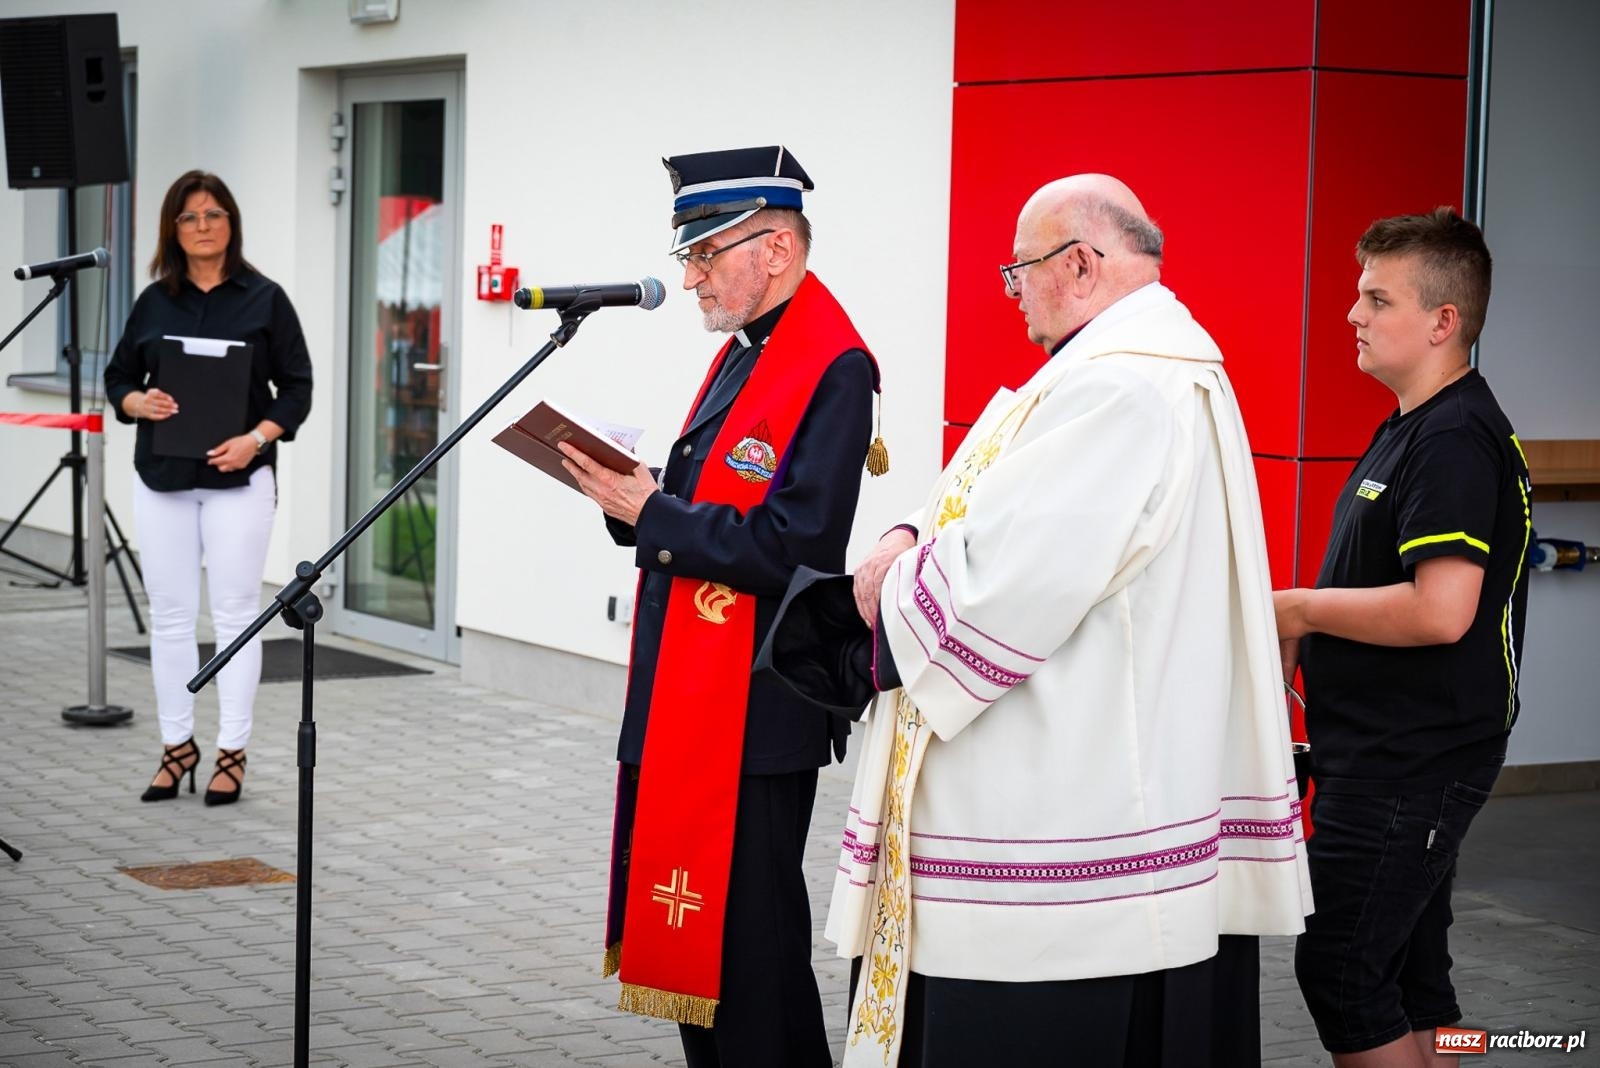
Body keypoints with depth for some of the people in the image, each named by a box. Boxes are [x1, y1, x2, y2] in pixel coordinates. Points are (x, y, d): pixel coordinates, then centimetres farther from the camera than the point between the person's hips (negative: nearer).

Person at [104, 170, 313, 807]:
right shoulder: (153, 302, 8)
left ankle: (232, 753, 5)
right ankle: (177, 745, 16)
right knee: (169, 615, 6)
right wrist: (137, 402, -10)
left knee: (235, 614, -1)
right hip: (162, 477, 3)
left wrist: (258, 437, -14)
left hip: (239, 478, -3)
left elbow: (296, 386, 1)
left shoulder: (265, 300, 1)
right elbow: (117, 377, 13)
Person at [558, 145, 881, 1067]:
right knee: (696, 927, 15)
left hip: (758, 710, -9)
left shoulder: (831, 369, -16)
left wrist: (648, 514, -16)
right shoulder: (743, 353, 15)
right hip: (694, 700, 10)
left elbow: (788, 548, -23)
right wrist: (635, 498, 0)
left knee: (751, 936, -2)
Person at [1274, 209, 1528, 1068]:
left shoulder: (1455, 440, -18)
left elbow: (1440, 610, -28)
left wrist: (1300, 609, -16)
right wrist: (1304, 640, 9)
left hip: (1413, 764, -10)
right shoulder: (1408, 429, 14)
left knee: (1339, 966, -7)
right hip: (1389, 760, 10)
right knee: (1405, 970, 15)